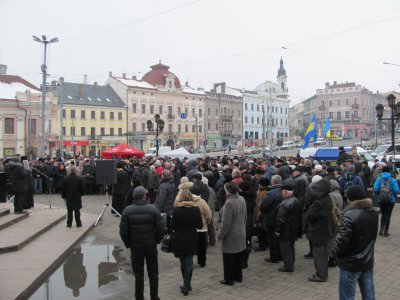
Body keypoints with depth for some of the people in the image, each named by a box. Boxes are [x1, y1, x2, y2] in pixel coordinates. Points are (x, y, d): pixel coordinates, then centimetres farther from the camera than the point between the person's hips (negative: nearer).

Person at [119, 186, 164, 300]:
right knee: (153, 274, 15)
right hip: (151, 245, 0)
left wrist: (128, 244, 6)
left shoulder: (127, 211, -9)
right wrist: (156, 240, 7)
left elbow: (123, 231, -8)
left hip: (135, 246, 0)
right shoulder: (153, 209, -10)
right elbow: (160, 229, -10)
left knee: (138, 274, 12)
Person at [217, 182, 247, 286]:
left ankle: (229, 279, 16)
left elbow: (226, 223, -23)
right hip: (241, 233, 8)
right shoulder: (242, 199, 1)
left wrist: (220, 235, -13)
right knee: (239, 257, 19)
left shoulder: (229, 203, -25)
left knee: (229, 258, 6)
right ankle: (238, 276, 31)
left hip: (231, 235, -8)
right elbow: (245, 217, 13)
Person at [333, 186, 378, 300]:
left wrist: (336, 252, -3)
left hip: (351, 264, -7)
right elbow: (371, 235, 11)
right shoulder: (373, 213, 1)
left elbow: (342, 240, -21)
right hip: (368, 262, 7)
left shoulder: (350, 216, -23)